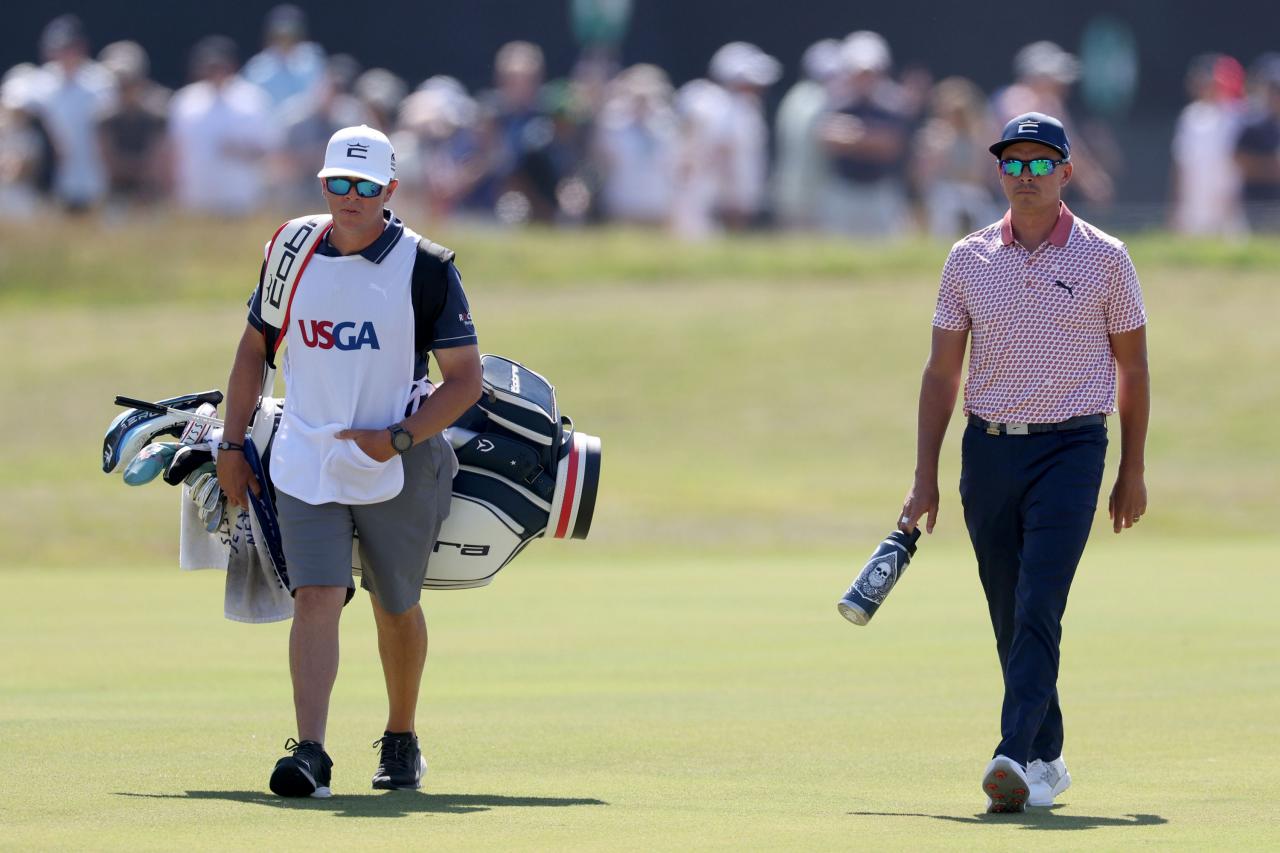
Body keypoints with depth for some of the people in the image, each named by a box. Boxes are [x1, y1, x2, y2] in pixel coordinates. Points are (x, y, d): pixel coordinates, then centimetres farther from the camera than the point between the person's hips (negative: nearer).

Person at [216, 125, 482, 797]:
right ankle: (309, 753, -23)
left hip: (397, 469, -1)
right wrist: (232, 446, 11)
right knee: (315, 598, -14)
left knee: (396, 608, 13)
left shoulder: (426, 267, -7)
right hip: (306, 463, 1)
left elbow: (466, 378, -7)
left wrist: (398, 438, -19)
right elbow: (254, 347, 16)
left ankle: (401, 741, 33)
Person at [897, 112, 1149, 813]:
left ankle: (1016, 759, -25)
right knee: (1009, 619, 7)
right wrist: (924, 479, 4)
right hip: (989, 449, 4)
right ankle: (1046, 759, 19)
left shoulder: (1105, 259, 0)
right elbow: (941, 373, 9)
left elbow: (1132, 367, 6)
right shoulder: (968, 260, 7)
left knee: (1038, 610, -16)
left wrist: (1132, 473, 4)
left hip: (1070, 448, -4)